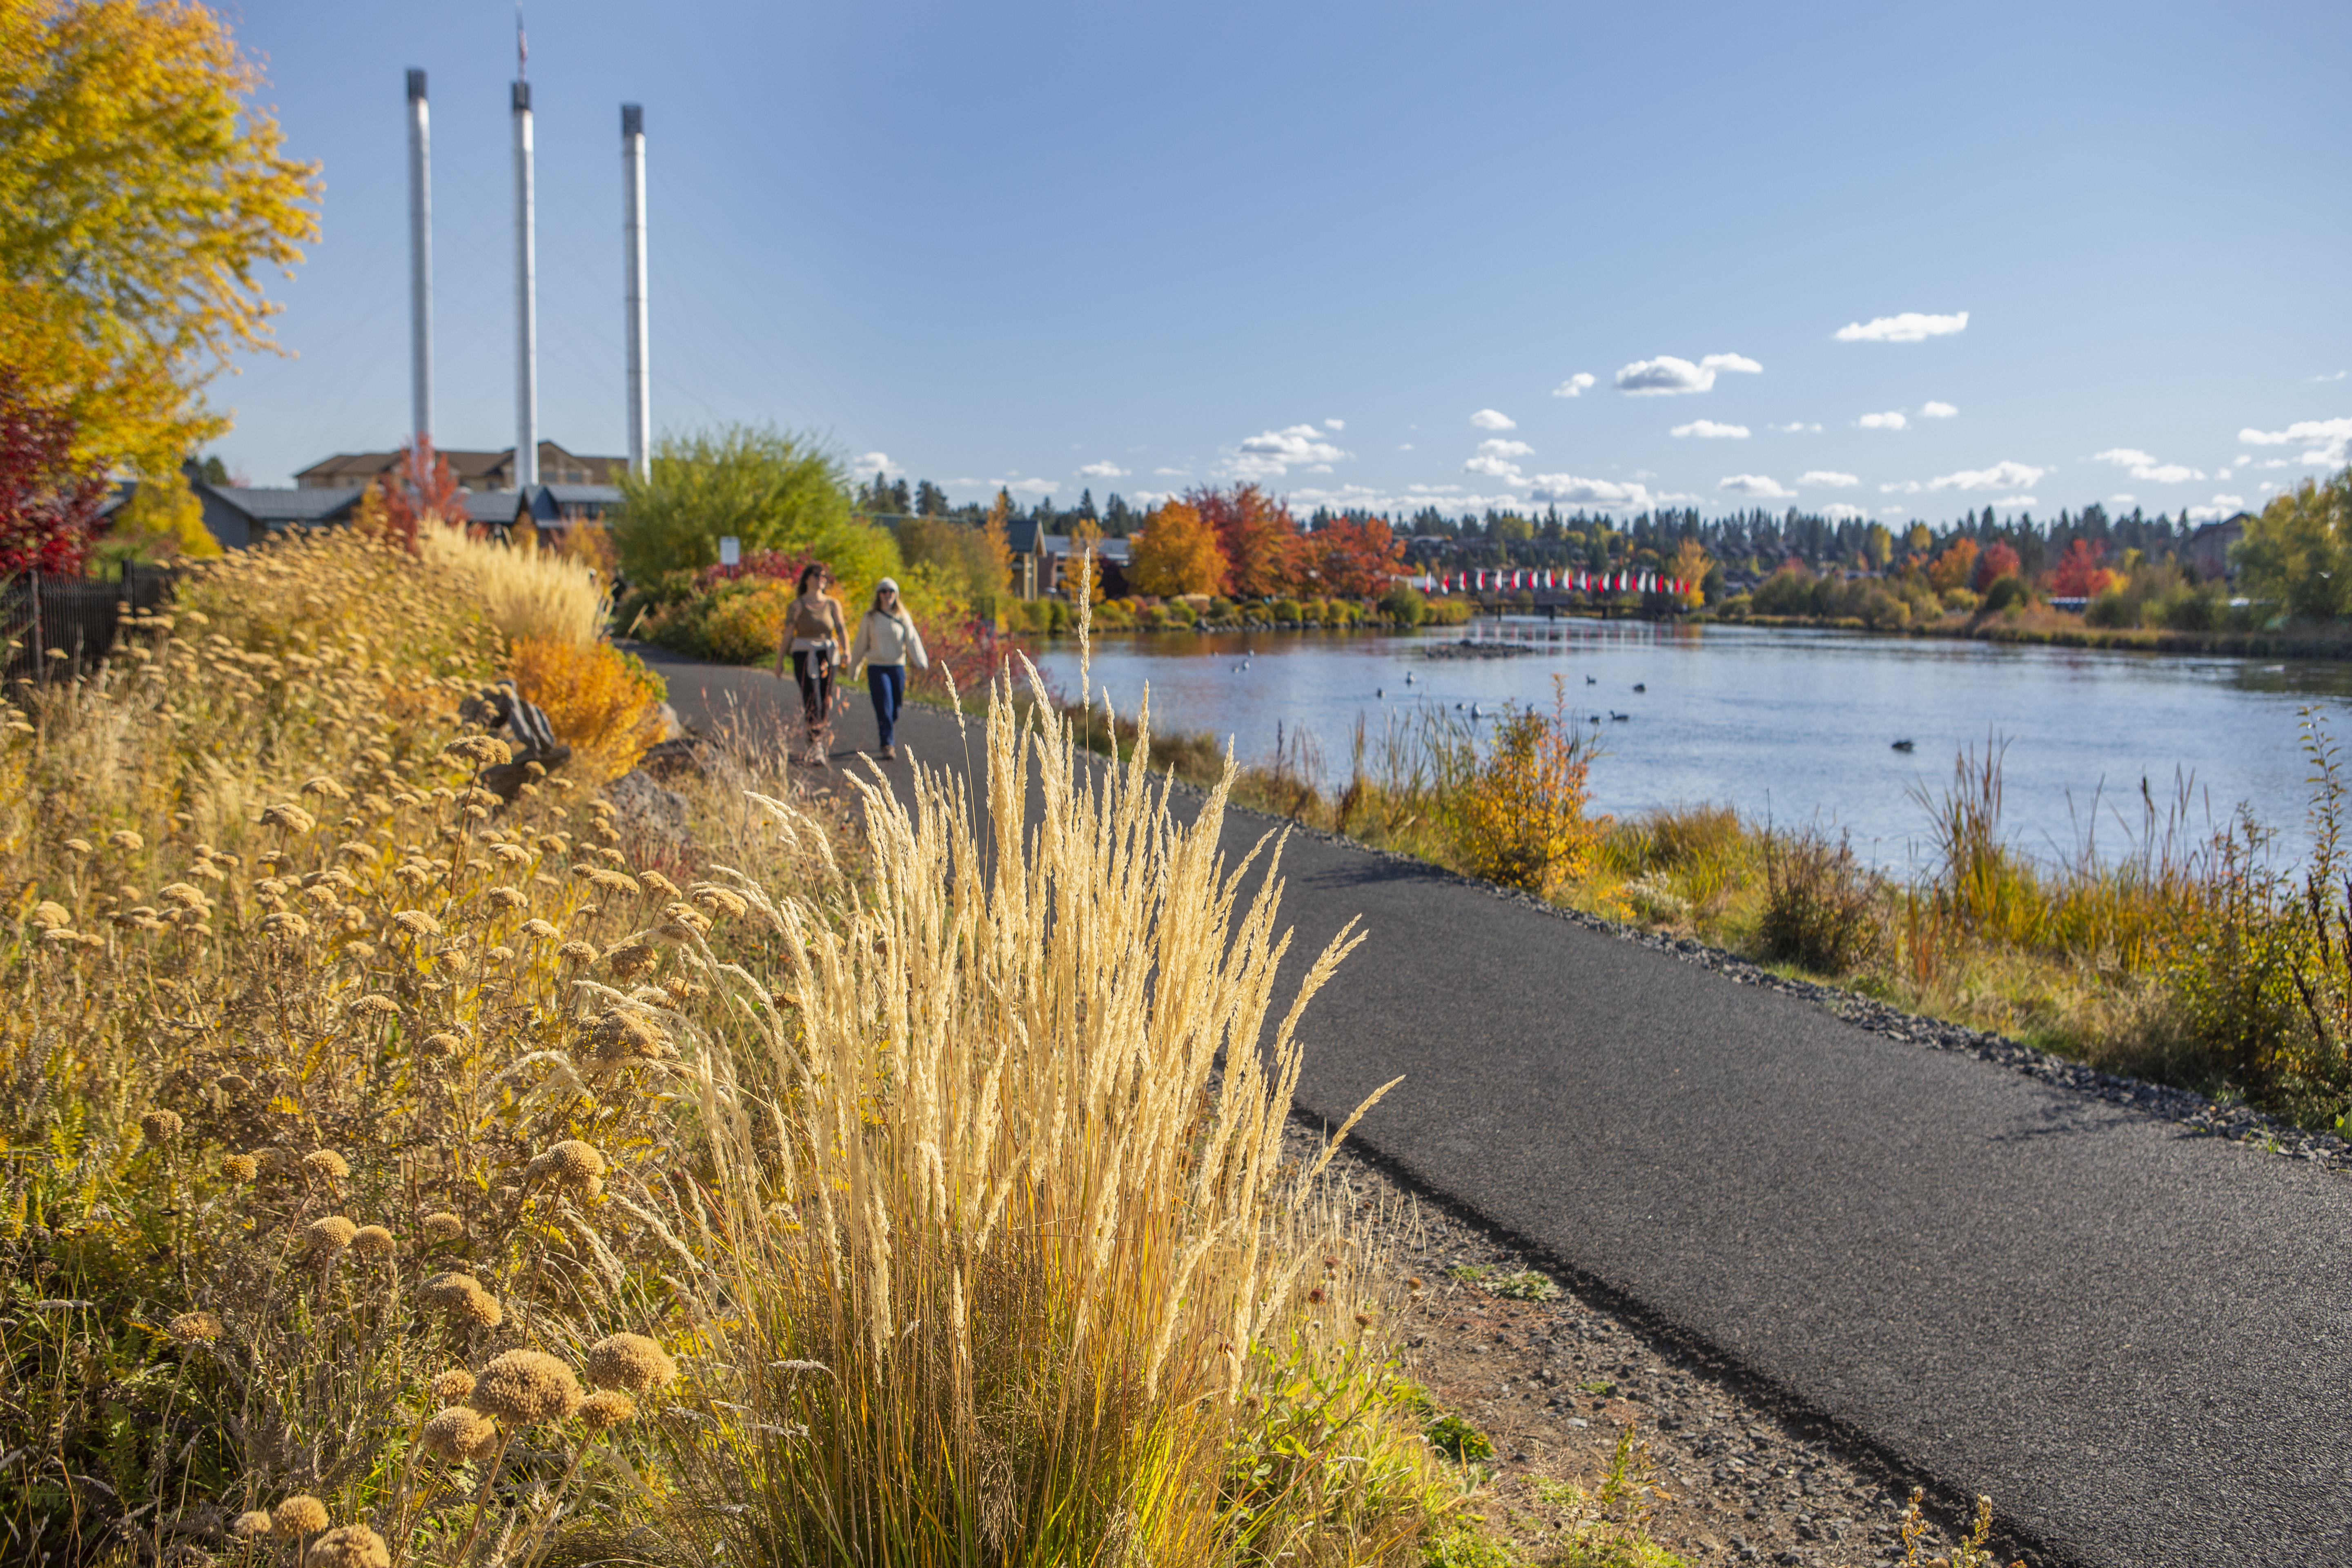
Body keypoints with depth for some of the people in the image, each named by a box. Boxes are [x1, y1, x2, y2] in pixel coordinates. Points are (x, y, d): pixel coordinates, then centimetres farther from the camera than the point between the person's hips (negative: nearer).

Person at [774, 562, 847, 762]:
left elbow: (841, 628, -5)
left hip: (827, 656, 3)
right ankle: (817, 745, -17)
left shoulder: (832, 604, 7)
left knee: (825, 703, 6)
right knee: (812, 701, -15)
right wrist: (779, 661, 0)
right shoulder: (797, 605, -1)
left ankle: (814, 741, 27)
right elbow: (787, 635, 0)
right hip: (803, 657, -3)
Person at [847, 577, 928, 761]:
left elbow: (912, 640, -5)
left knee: (895, 710, 8)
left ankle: (887, 740, 32)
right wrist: (853, 668, 15)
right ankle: (888, 746, -17)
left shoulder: (903, 618, 6)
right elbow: (861, 645, 11)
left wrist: (921, 661, -21)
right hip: (877, 668, -2)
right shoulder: (869, 618, 4)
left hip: (898, 668, 2)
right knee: (884, 708, -13)